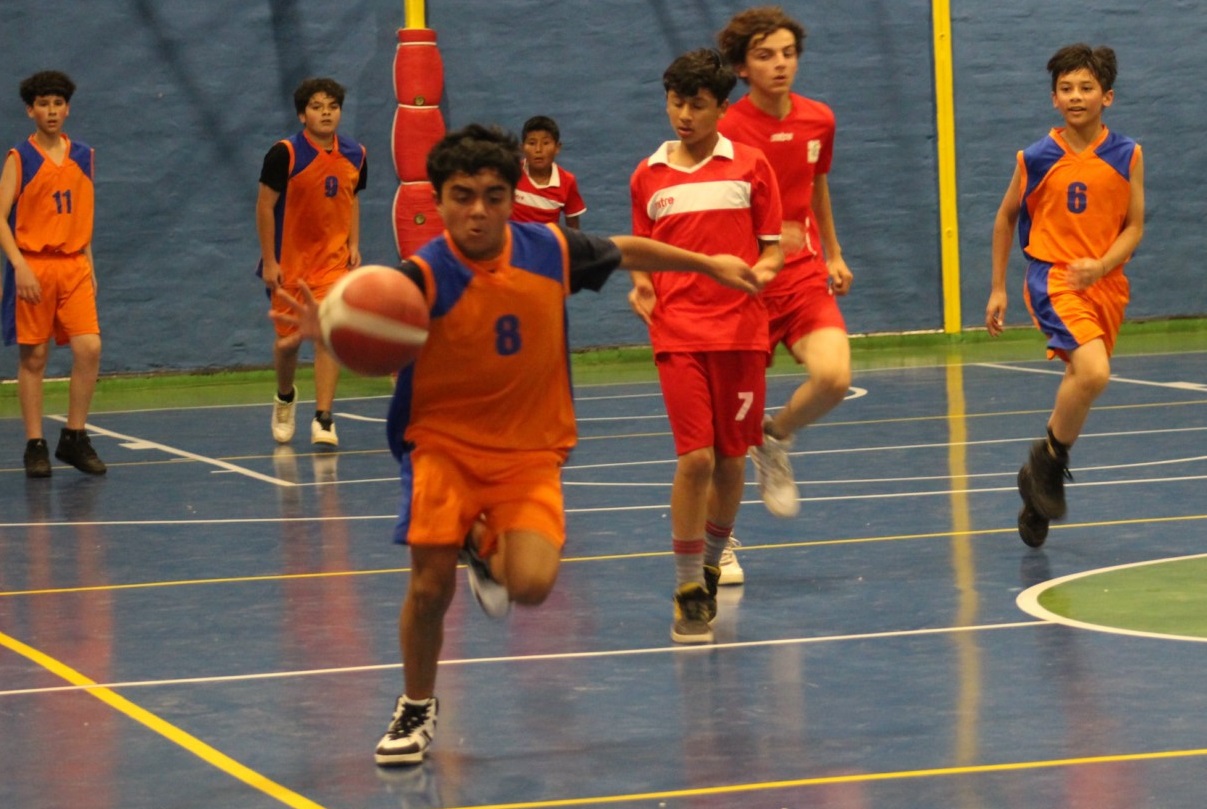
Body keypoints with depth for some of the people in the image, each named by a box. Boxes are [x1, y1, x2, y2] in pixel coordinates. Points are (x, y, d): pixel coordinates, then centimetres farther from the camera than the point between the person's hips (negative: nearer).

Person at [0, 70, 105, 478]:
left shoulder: (82, 155, 11)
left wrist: (88, 262, 13)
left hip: (74, 265, 3)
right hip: (33, 267, -3)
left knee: (89, 348, -8)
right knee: (33, 357, 0)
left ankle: (74, 439, 4)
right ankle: (35, 445, 6)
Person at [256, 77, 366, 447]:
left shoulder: (354, 156, 0)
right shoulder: (284, 154, -14)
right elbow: (265, 206, -10)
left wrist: (354, 244, 3)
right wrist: (269, 261, -12)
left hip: (333, 259, 2)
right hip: (289, 262, -2)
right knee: (287, 340, 9)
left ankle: (323, 419, -13)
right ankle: (285, 399, 39)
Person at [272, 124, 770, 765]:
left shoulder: (550, 250, -8)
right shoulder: (425, 275, -19)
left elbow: (625, 251, 13)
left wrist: (710, 264, 23)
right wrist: (324, 330, -61)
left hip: (529, 451, 2)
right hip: (443, 443, -2)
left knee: (531, 585, -19)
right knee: (430, 584, -14)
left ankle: (486, 547, 21)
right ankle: (416, 708, 17)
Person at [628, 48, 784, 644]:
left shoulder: (750, 166, 4)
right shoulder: (648, 177, 8)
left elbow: (772, 248, 7)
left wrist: (759, 270, -14)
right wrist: (640, 285, -4)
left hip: (740, 331, 1)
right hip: (677, 333, 0)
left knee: (731, 459, 6)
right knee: (695, 457, -11)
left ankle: (711, 568, 28)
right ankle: (688, 594, -3)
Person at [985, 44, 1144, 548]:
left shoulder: (1127, 156, 0)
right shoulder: (1036, 159, -3)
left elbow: (1134, 227, 3)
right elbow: (1006, 217, 11)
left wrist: (1101, 266, -16)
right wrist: (997, 288, 12)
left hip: (1105, 284, 4)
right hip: (1052, 279, -4)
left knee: (1081, 386, 10)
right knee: (1093, 373, -26)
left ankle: (1040, 485, 28)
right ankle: (1049, 459, -5)